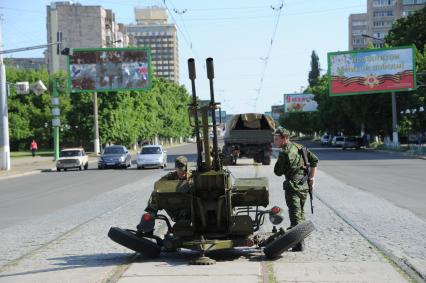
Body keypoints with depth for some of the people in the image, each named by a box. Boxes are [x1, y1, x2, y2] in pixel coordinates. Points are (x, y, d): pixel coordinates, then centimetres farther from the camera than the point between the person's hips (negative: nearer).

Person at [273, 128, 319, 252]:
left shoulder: (284, 154, -15)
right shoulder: (299, 147, 9)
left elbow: (278, 172, -8)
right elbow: (314, 159, 13)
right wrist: (312, 177, 13)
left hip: (293, 186, -8)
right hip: (305, 185, 8)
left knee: (295, 215, -7)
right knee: (300, 212, 20)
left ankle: (299, 244, -11)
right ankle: (301, 240, 29)